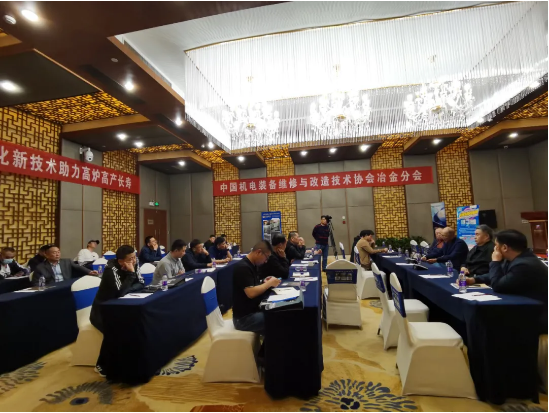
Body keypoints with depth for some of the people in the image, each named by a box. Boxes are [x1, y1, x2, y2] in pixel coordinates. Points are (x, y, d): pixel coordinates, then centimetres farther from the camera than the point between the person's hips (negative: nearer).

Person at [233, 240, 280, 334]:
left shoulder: (252, 265, 8)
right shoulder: (243, 267, -21)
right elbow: (251, 293, -28)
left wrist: (265, 282, -3)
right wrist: (269, 283, -17)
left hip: (254, 310, 9)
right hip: (244, 317, -9)